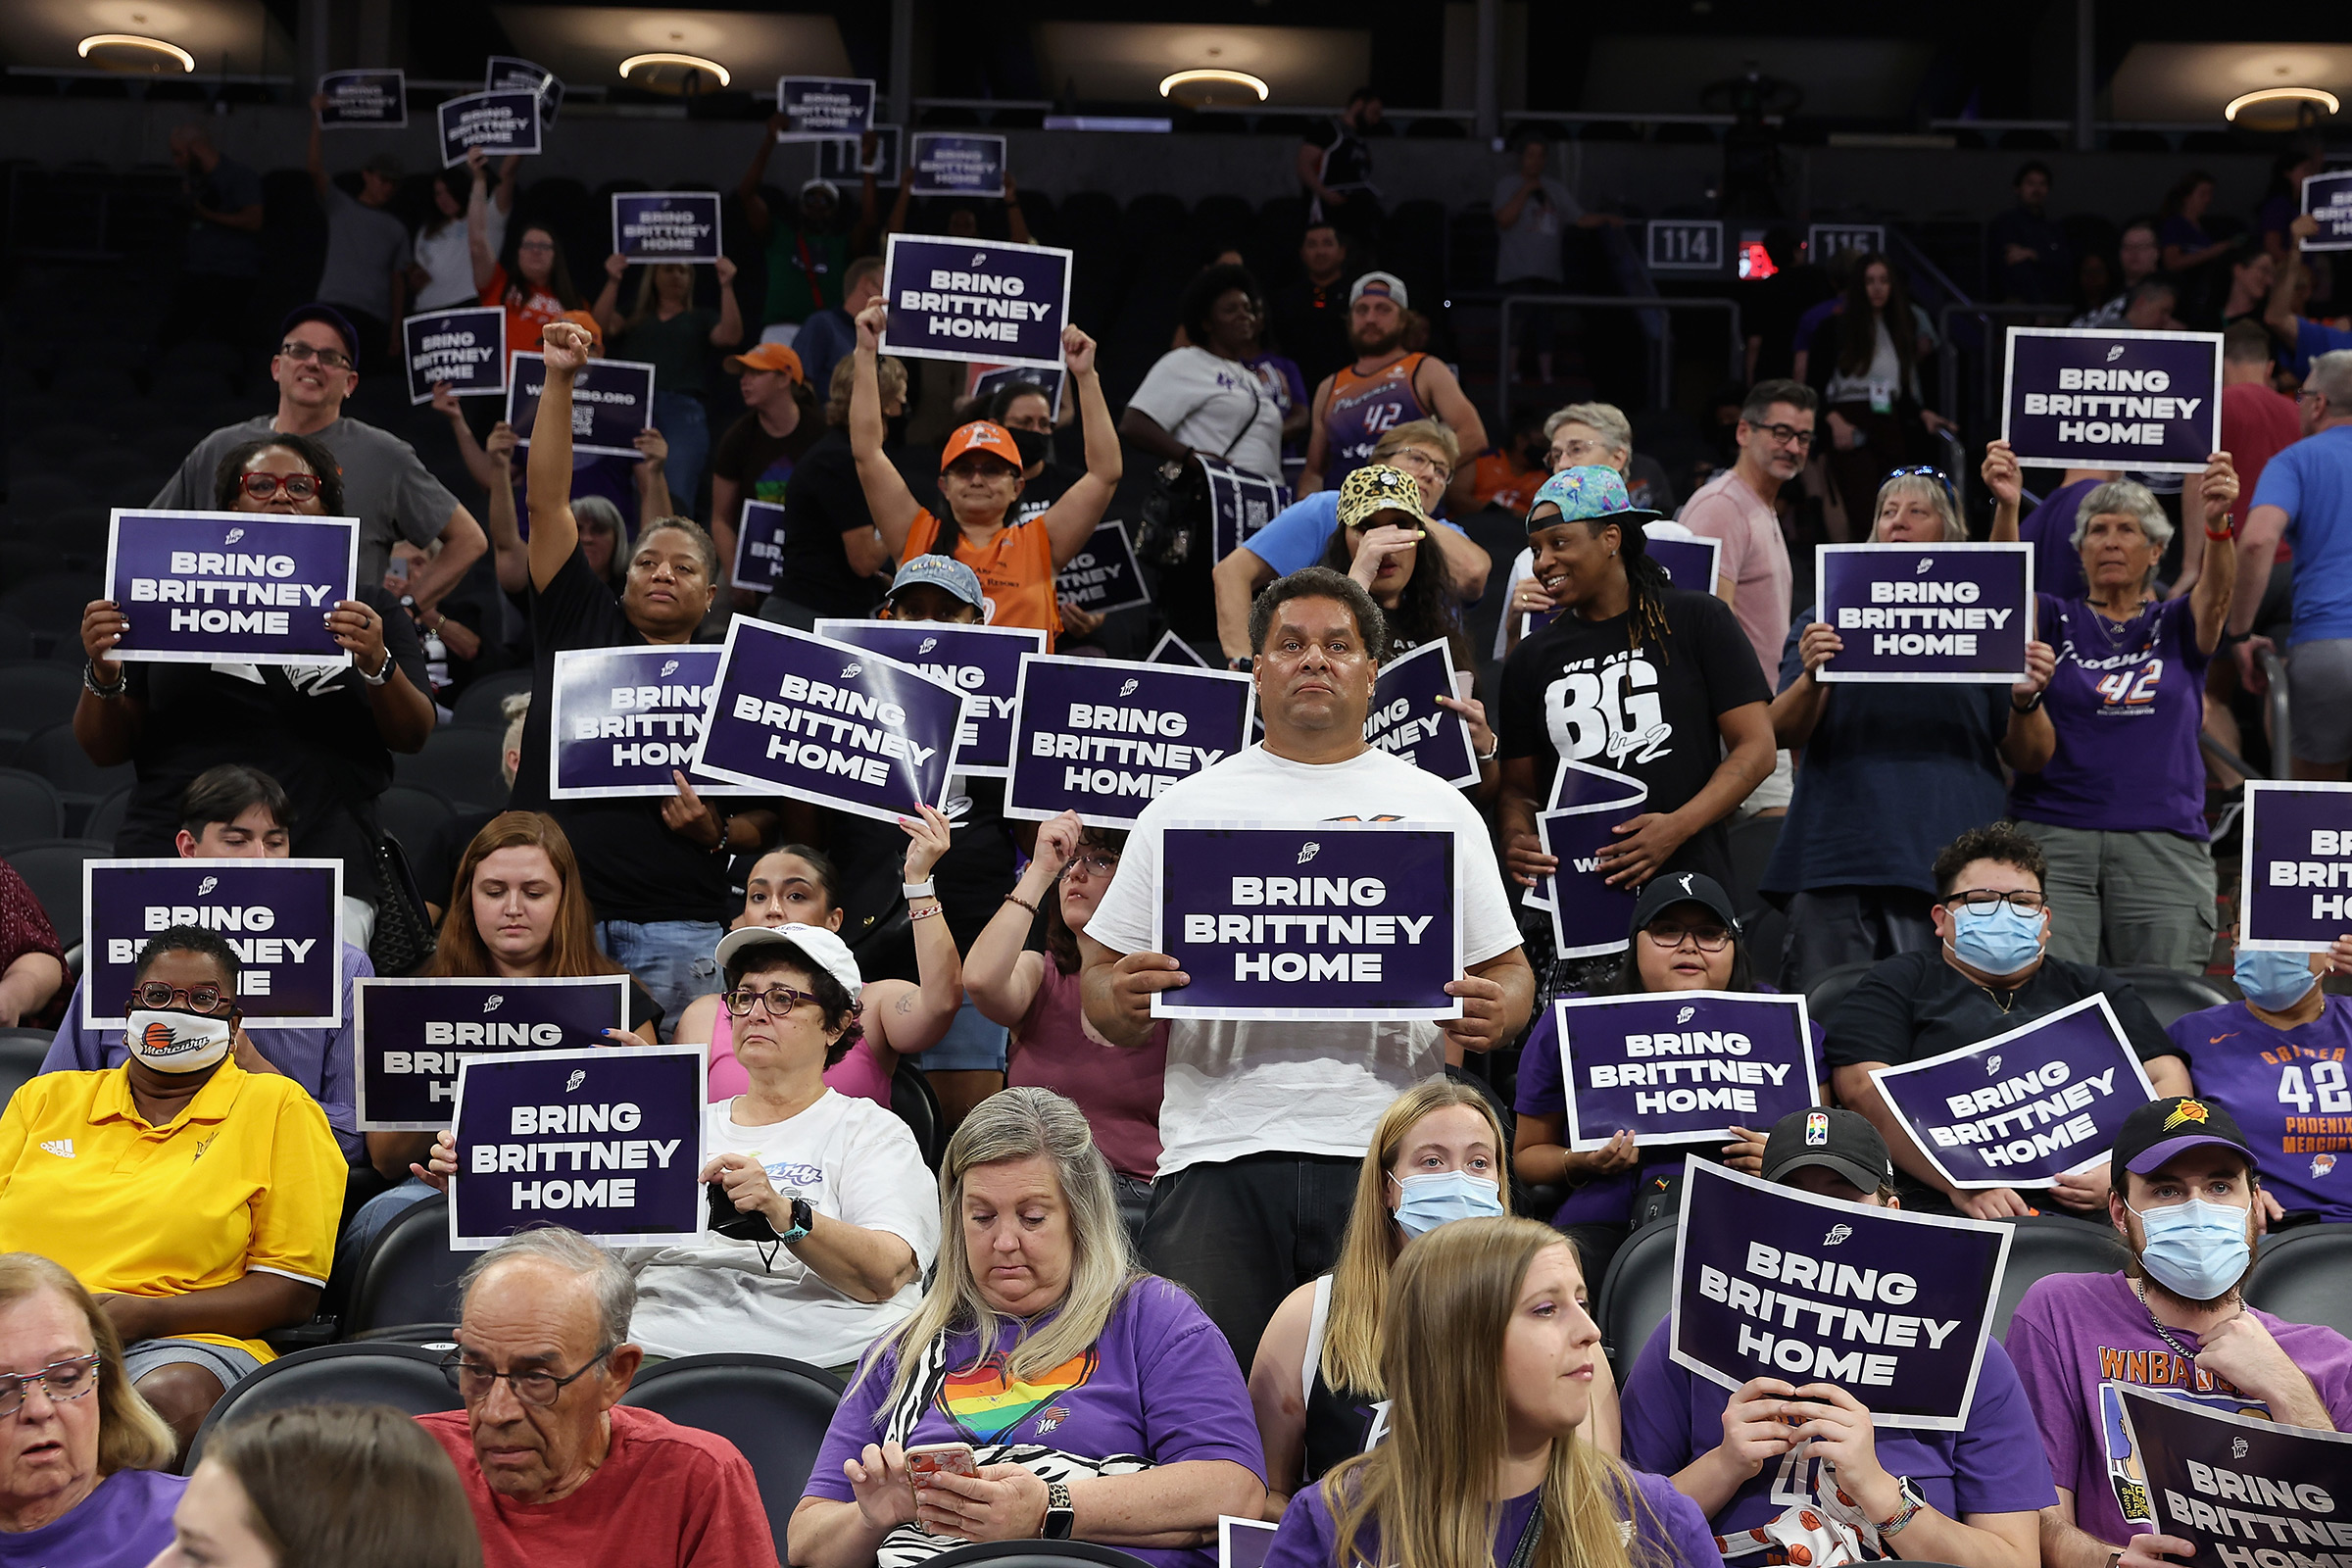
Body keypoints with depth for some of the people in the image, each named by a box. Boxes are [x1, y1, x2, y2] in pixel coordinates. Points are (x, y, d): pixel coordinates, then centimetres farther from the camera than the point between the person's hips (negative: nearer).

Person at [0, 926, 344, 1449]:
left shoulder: (277, 1107, 12)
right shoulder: (48, 1097, 24)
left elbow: (295, 1290, 5)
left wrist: (148, 1315, -9)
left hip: (179, 1343, -1)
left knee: (173, 1393, -39)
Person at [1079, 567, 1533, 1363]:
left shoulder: (1441, 810, 14)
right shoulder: (1186, 807, 13)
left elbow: (1508, 969, 15)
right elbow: (1101, 974, 12)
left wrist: (1494, 1011, -8)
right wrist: (1123, 1001, -11)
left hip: (1389, 1155, 0)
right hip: (1219, 1150, 0)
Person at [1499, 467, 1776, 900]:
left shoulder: (1697, 620, 5)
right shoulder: (1531, 659, 15)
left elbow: (1756, 748, 0)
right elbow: (1519, 787, 17)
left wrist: (1678, 826, -14)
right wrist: (1516, 841, -6)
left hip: (1685, 882, -3)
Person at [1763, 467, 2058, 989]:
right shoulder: (1827, 617, 14)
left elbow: (2030, 759, 12)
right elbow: (1782, 733, 2)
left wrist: (2027, 701, -8)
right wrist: (1811, 677, -17)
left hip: (1951, 863, 0)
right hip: (1837, 865, 0)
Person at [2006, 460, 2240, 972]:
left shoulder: (2176, 626, 13)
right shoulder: (2056, 621, 11)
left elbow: (2216, 593, -8)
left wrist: (2217, 524, -30)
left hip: (2164, 845, 1)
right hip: (2053, 835, -1)